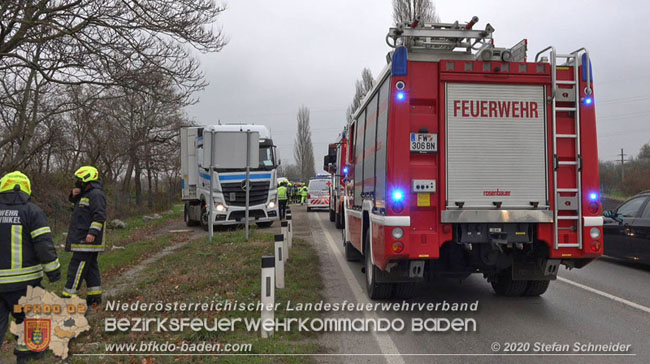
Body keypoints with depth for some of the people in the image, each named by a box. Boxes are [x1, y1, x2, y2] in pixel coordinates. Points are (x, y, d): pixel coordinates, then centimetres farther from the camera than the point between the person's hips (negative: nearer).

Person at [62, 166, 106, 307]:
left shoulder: (96, 194, -14)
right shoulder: (86, 193, 20)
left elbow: (100, 216, -22)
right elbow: (75, 202, 32)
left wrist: (92, 232, -29)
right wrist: (74, 195, 10)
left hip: (87, 239, -10)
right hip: (83, 238, 10)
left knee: (77, 266, -9)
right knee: (90, 267, 11)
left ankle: (68, 296, -7)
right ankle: (94, 296, 15)